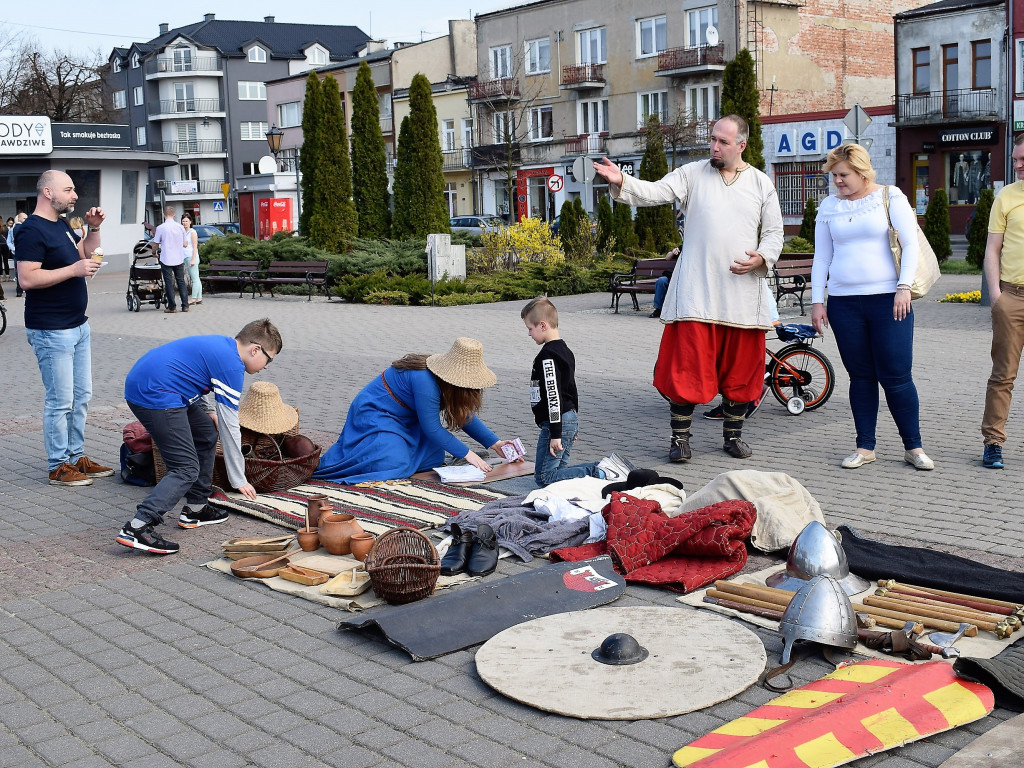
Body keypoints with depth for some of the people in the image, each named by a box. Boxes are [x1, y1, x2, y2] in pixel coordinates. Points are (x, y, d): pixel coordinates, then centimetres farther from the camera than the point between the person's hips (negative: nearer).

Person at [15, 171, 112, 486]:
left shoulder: (62, 226, 13)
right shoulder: (32, 230, -15)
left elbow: (86, 253, 27)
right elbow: (27, 279, -23)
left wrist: (94, 228, 10)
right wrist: (73, 269, -23)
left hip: (77, 325, 10)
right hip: (51, 331, -9)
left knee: (81, 396, 14)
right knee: (60, 401, -4)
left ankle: (76, 456, 23)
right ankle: (58, 467, 5)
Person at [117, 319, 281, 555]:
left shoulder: (222, 345, 17)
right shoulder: (232, 366, -11)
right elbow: (229, 426, -9)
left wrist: (203, 416, 19)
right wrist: (239, 480, -2)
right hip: (154, 395, -11)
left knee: (206, 434, 20)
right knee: (187, 470, -11)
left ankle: (195, 509, 23)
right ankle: (136, 528, -22)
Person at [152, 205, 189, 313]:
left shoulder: (160, 228, -10)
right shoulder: (180, 227, 0)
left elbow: (155, 245, -4)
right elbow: (184, 244, 7)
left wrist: (154, 252, 16)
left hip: (166, 259, -3)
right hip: (179, 259, 3)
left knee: (169, 283, 3)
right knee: (181, 282, 11)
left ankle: (172, 307, 4)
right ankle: (185, 306, 10)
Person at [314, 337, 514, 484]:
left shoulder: (446, 375, -5)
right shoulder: (424, 380, -33)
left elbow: (465, 416, 6)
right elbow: (432, 427, -26)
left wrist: (494, 443, 1)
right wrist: (466, 454, -21)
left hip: (403, 420, 9)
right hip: (373, 413, -9)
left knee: (435, 459, 1)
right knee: (394, 465, -27)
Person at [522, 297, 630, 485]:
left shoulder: (547, 356, -17)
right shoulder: (566, 350, 14)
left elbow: (553, 395, -23)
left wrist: (555, 434, -23)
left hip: (558, 422, -10)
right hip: (572, 419, 10)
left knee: (544, 476, -8)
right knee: (559, 469, 15)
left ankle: (600, 473, -17)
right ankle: (605, 469, 4)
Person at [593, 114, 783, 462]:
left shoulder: (761, 183, 10)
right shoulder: (692, 174, 5)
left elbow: (774, 232, 13)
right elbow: (655, 192, -9)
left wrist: (762, 258, -8)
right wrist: (621, 182, -27)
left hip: (742, 291, 2)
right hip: (696, 291, -2)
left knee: (740, 368, 8)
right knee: (687, 366, -5)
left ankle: (733, 435, 24)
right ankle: (680, 437, 8)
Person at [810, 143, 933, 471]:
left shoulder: (890, 197, 3)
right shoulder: (829, 207, 13)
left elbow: (910, 244, -1)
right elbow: (821, 258, 15)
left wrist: (904, 287, -11)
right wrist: (817, 301, 9)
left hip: (888, 299, -3)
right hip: (843, 302, 3)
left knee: (896, 376, -5)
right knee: (860, 376, 5)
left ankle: (913, 446, 7)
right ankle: (865, 447, 13)